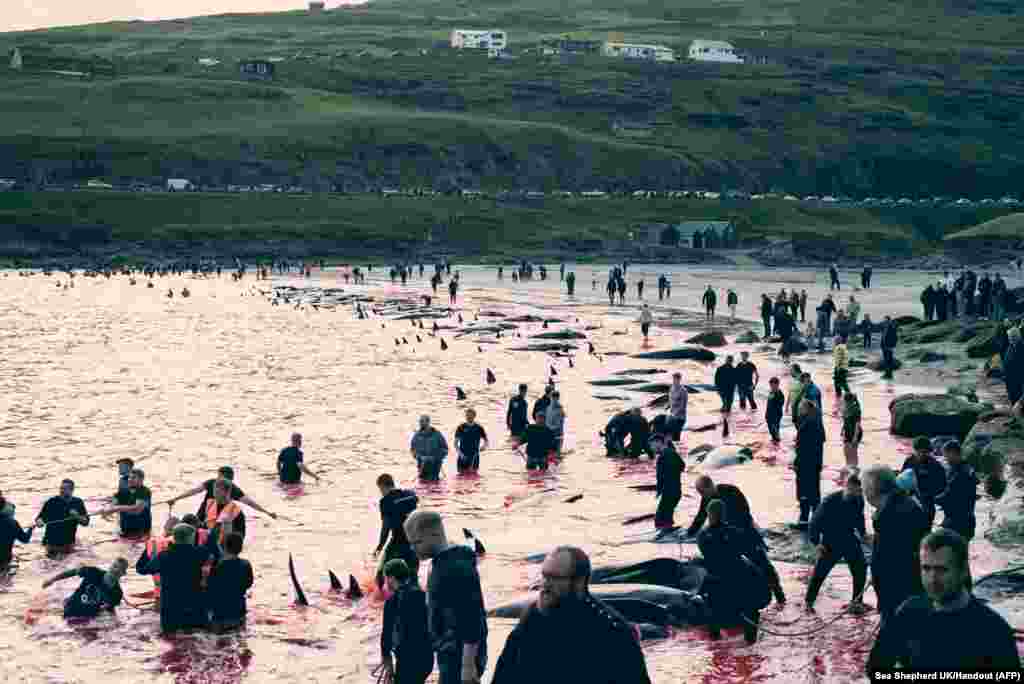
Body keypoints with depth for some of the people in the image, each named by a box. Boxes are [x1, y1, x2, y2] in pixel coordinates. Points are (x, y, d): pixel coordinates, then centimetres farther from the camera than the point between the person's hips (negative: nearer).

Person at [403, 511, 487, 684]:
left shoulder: (458, 567, -19)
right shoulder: (439, 564, 12)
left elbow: (472, 618, -23)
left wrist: (468, 664, -24)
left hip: (459, 657, -10)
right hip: (449, 656, 10)